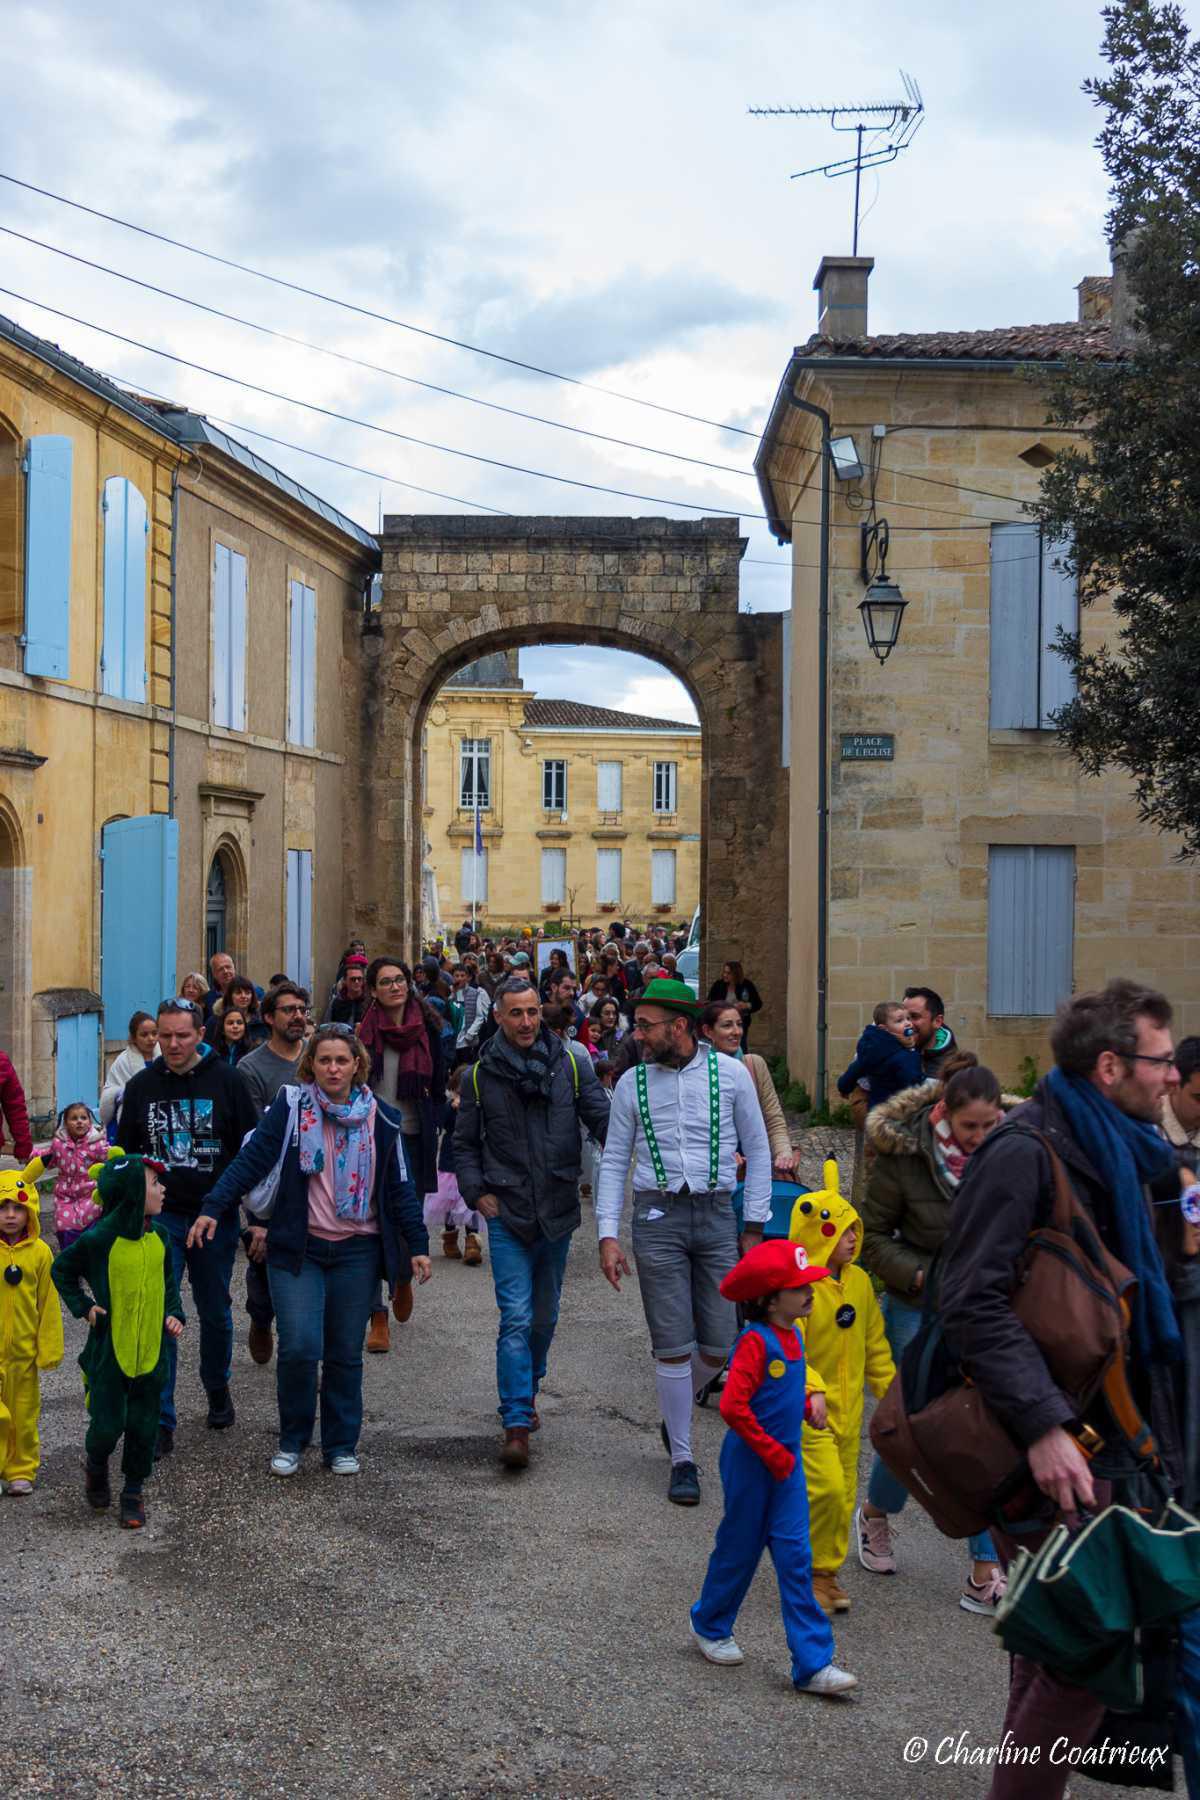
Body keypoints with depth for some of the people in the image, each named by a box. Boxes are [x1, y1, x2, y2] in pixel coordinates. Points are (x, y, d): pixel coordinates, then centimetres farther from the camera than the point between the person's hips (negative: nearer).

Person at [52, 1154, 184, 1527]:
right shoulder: (99, 1239, -17)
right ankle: (95, 1467, 35)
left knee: (144, 1426, 9)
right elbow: (61, 1270, 0)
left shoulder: (158, 1235, 0)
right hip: (110, 1352, -4)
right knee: (107, 1425, 3)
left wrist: (174, 1314, 1)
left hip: (152, 1351, 4)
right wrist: (83, 1307, -7)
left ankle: (133, 1491, 26)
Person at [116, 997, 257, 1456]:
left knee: (215, 1312, 13)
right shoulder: (142, 1086, 2)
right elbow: (125, 1152, 12)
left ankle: (218, 1390, 36)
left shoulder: (227, 1081, -4)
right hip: (159, 1216, 1)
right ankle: (160, 1420, 0)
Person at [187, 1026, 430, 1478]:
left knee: (346, 1353, 7)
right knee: (299, 1348, -10)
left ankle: (341, 1445, 22)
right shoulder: (290, 1106, -2)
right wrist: (213, 1208, -19)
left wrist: (417, 1245, 6)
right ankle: (292, 1441, 12)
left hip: (357, 1253, 2)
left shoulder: (381, 1119, 5)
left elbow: (398, 1187, 9)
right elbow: (252, 1158, -8)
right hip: (298, 1249, -2)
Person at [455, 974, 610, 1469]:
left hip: (558, 1212, 2)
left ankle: (526, 1391, 37)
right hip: (507, 1216, -2)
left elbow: (605, 1121, -1)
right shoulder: (481, 1076, 1)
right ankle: (517, 1424, -9)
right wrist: (478, 1193, -2)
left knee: (544, 1317, 15)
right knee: (516, 1319, -10)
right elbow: (464, 1144, 10)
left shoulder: (571, 1066, 2)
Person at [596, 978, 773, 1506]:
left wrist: (754, 1225, 2)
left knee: (718, 1347, 4)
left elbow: (757, 1150, 6)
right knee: (673, 1347, -1)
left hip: (716, 1214, 1)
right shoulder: (632, 1083, 3)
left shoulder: (730, 1073, 0)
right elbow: (614, 1162, 7)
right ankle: (682, 1460, 13)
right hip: (657, 1215, 0)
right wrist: (608, 1235, -1)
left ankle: (674, 1412, 33)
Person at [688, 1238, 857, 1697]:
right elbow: (732, 1406, -27)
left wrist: (805, 1406, 4)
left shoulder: (793, 1336, 5)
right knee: (740, 1548, 11)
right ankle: (710, 1627, 36)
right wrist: (771, 1453, -20)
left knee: (795, 1557, 3)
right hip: (751, 1462, -7)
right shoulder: (756, 1341, -21)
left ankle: (813, 1664, 3)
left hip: (786, 1461, 7)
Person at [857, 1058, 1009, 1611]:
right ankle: (875, 1512, 35)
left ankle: (985, 1575, 11)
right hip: (920, 1311, -2)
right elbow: (873, 1235, -7)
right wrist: (922, 1275, -19)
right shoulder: (901, 1155, -15)